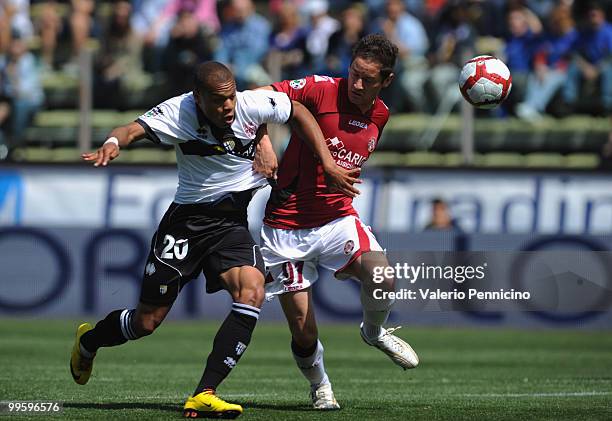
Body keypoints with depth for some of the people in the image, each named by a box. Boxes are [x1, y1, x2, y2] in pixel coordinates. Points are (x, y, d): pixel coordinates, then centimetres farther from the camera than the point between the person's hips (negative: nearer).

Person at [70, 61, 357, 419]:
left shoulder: (253, 105, -12)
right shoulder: (178, 113, -18)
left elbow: (299, 113, 5)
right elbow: (135, 129, -30)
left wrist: (329, 165, 2)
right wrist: (113, 143, -54)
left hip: (232, 222, 2)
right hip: (187, 219, -2)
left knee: (252, 291, -27)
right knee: (146, 322, 2)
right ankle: (88, 342, 38)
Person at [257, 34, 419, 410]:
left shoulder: (381, 115, 6)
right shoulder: (320, 89, -13)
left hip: (338, 217, 3)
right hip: (286, 226, -3)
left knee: (382, 277, -27)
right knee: (304, 333, -4)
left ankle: (374, 332, 8)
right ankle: (319, 385, 30)